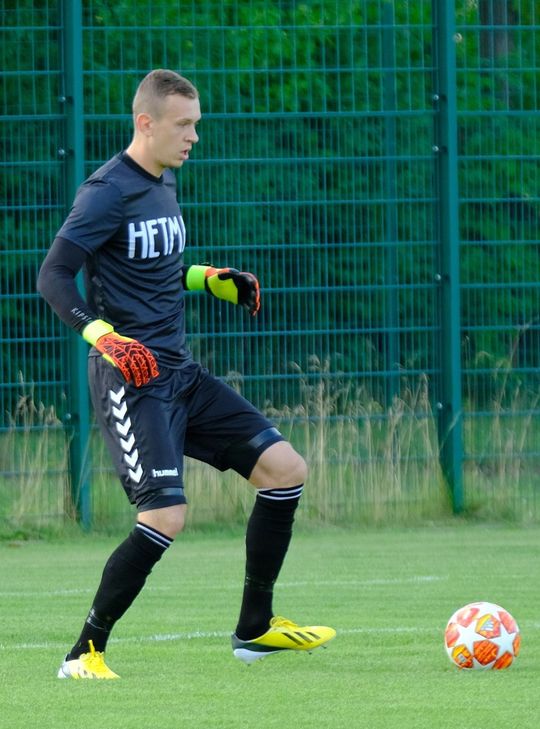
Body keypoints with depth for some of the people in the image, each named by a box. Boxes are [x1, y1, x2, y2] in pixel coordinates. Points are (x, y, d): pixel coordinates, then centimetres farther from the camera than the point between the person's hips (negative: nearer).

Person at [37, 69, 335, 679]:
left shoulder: (164, 181, 14)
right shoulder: (108, 191, -13)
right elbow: (52, 278, -17)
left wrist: (208, 279, 16)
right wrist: (102, 335, -30)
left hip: (178, 374, 9)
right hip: (130, 378, -9)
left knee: (285, 469, 4)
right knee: (166, 516, -19)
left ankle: (255, 628, 15)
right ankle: (85, 652, -5)